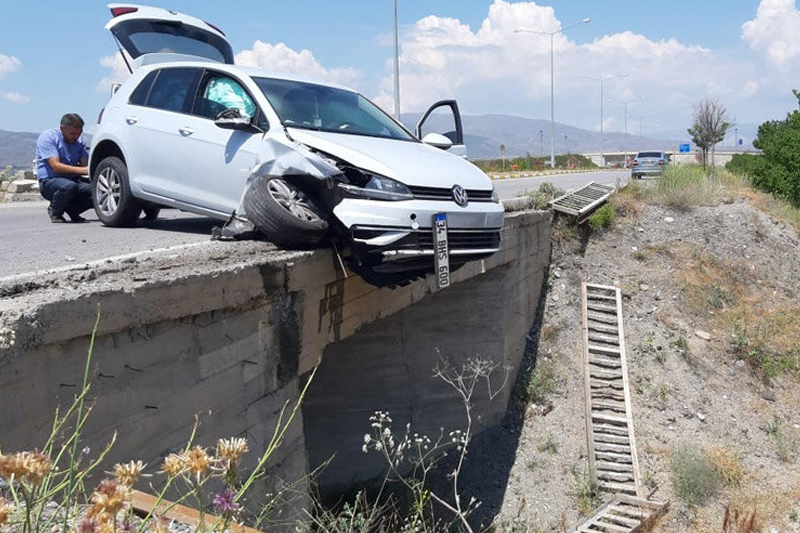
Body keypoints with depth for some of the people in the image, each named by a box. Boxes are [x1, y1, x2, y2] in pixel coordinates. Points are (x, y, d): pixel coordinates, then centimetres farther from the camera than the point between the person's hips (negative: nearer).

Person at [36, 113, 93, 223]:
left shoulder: (79, 139, 8)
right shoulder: (48, 136, -11)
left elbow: (85, 164, 2)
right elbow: (56, 166, -22)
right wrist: (82, 170, -31)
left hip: (73, 179, 6)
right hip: (49, 181, -6)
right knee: (69, 186, -39)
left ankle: (71, 210, 9)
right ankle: (54, 211, -6)